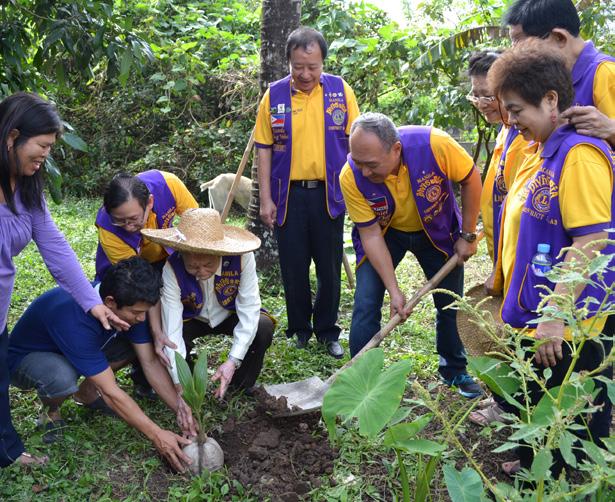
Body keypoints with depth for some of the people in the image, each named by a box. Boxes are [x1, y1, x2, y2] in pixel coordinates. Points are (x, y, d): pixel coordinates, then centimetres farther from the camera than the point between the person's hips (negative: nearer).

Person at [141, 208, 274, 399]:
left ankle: (242, 388, -1)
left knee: (263, 327, -29)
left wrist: (233, 360, -36)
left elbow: (249, 308, -27)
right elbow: (171, 329, -33)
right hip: (191, 318, 0)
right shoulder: (172, 269, -33)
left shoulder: (242, 257, -33)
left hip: (230, 315, 0)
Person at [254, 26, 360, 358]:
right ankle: (300, 329, 25)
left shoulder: (341, 91, 1)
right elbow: (264, 149, 3)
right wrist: (265, 199, -1)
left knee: (330, 267, 8)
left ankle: (327, 330, 24)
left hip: (329, 193, 0)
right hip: (289, 195, 0)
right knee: (293, 268, 9)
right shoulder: (274, 96, 1)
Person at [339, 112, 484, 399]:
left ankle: (454, 370, 32)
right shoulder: (351, 177, -31)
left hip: (437, 231, 1)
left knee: (451, 304, 9)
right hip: (384, 234, 0)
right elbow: (371, 235, -23)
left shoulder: (434, 144, -35)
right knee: (366, 305, -12)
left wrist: (468, 236, -10)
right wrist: (394, 291, -25)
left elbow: (470, 180, -16)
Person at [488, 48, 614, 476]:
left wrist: (556, 316, -26)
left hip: (562, 331, -10)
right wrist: (504, 284, 21)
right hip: (531, 319, 10)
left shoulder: (579, 154, -19)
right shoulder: (540, 152, 10)